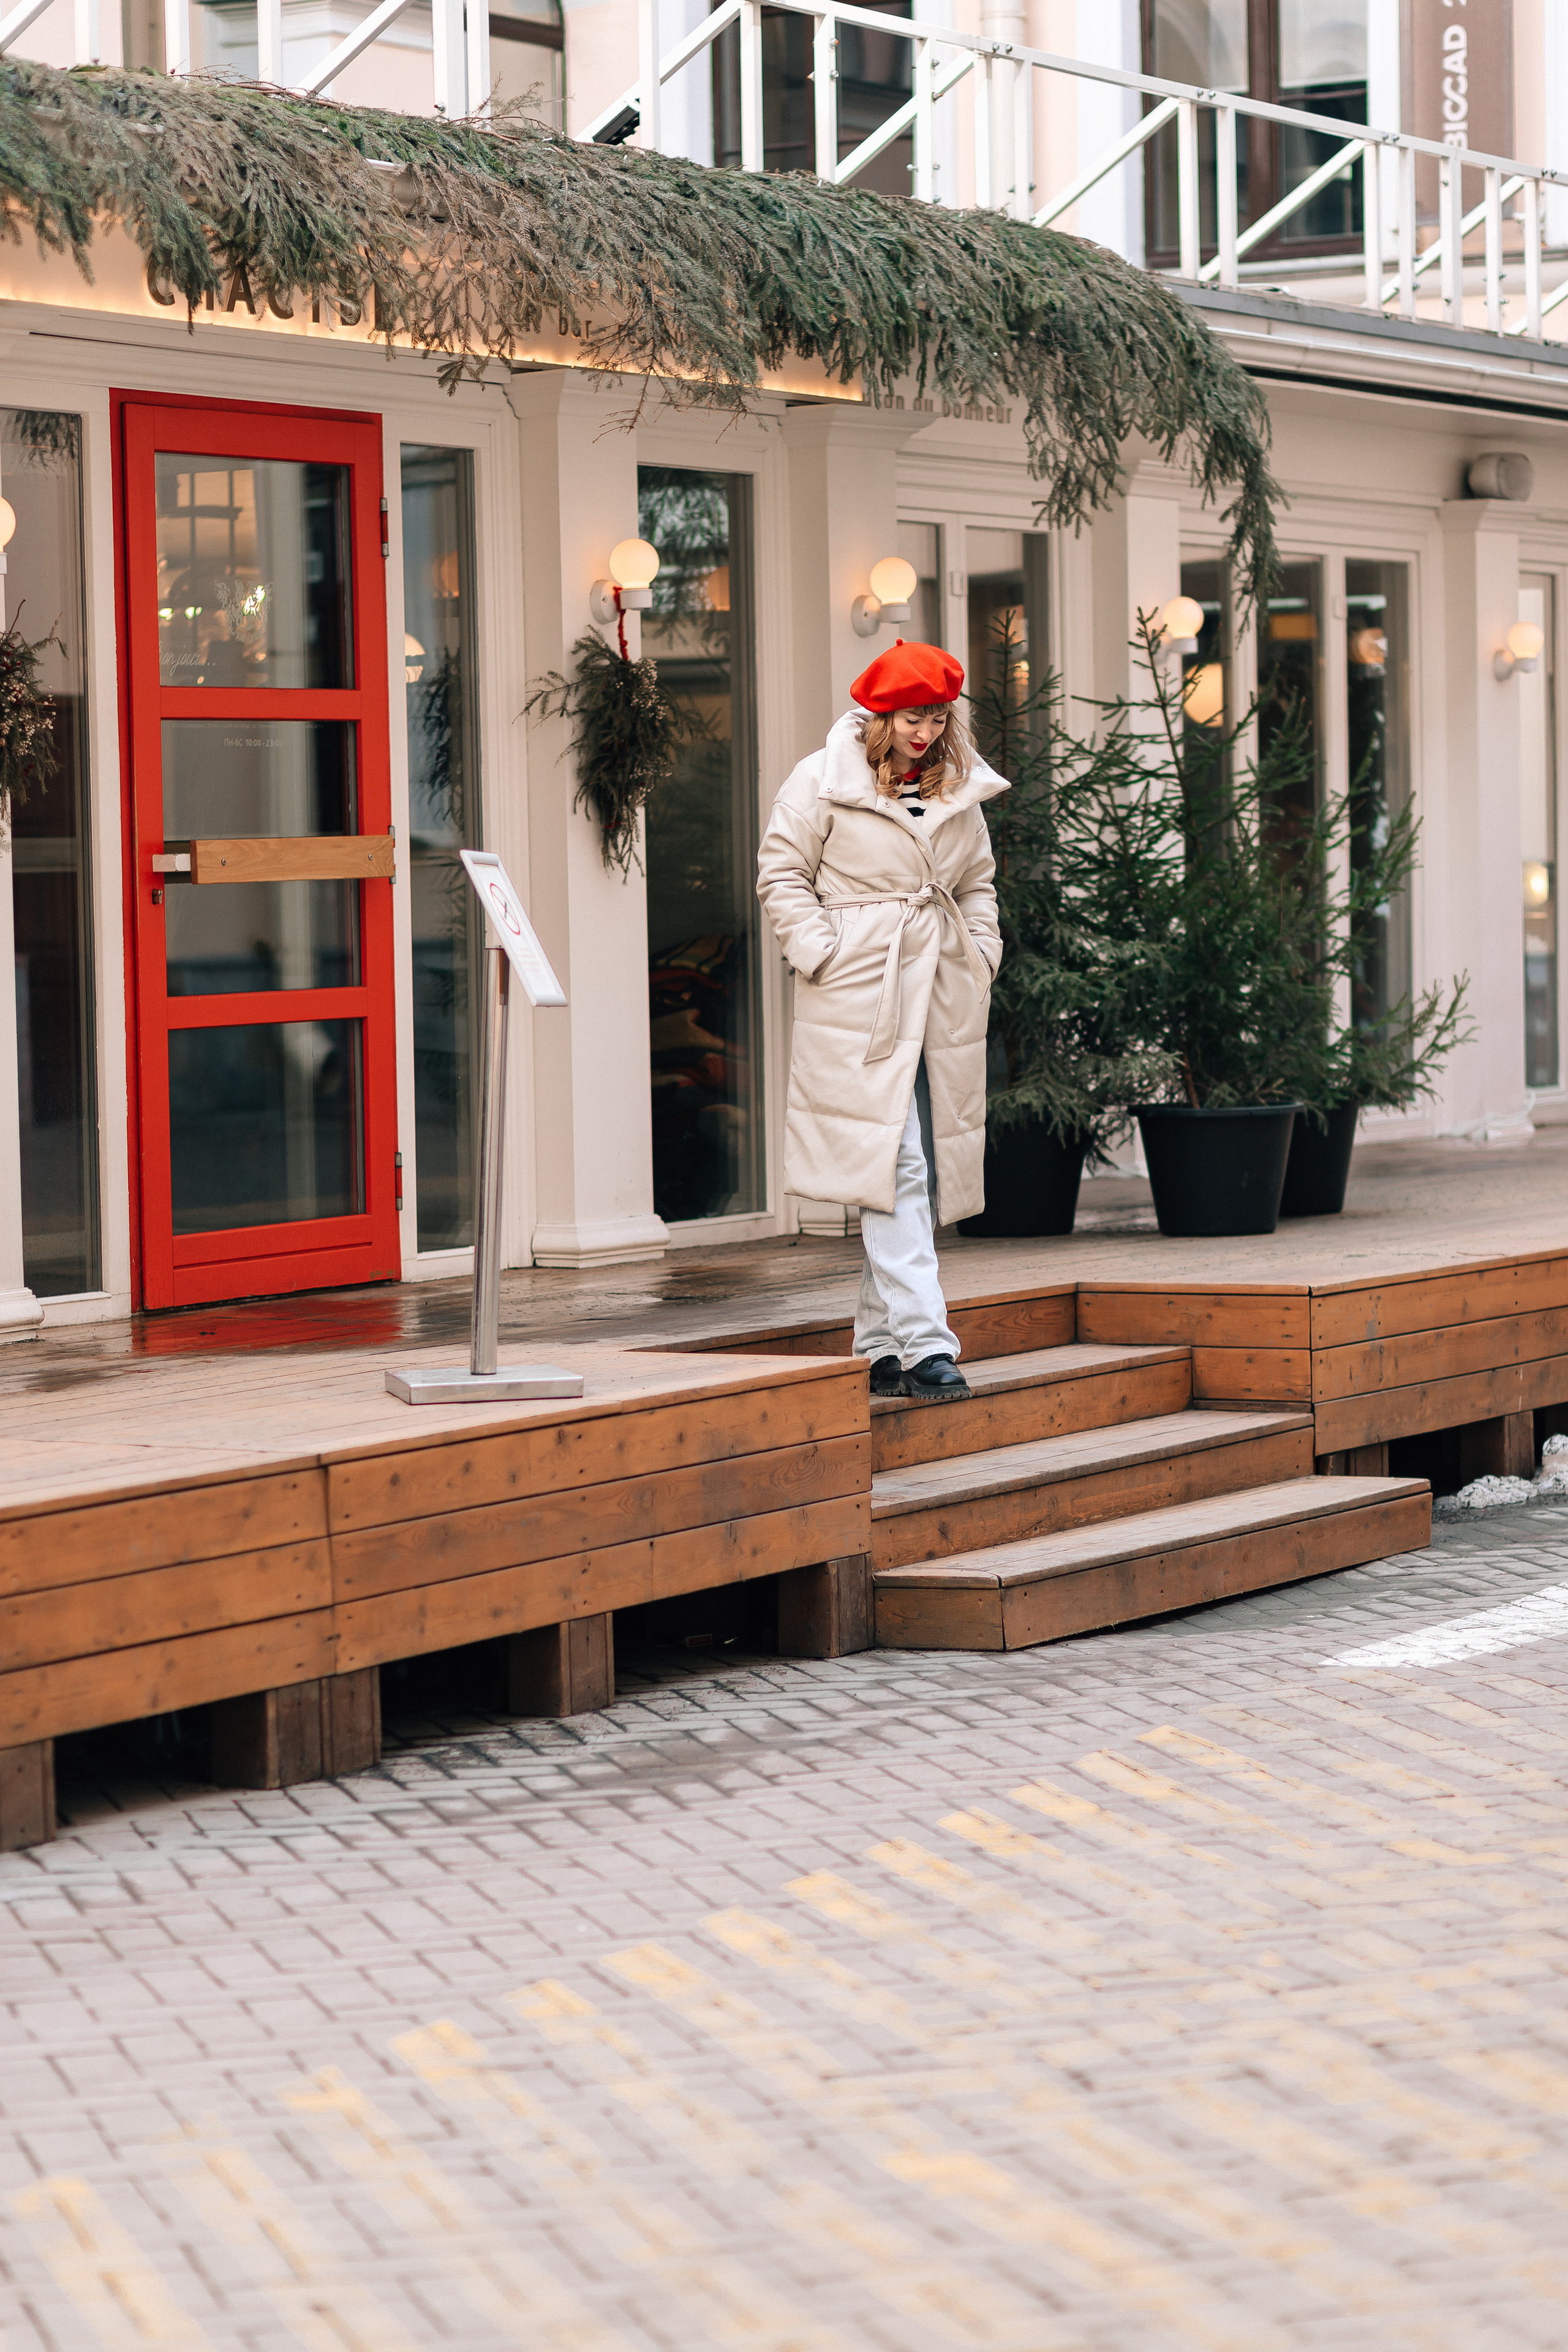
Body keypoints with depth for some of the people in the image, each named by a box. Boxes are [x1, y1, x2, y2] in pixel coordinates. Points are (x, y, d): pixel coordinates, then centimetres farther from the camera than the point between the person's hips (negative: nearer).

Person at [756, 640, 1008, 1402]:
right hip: (861, 1005, -6)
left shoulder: (958, 790, 14)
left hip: (943, 1008, 6)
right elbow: (781, 872, 0)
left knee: (929, 1170, 8)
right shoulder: (823, 781, -2)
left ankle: (880, 1346, 16)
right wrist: (821, 954, -9)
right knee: (894, 1169, -12)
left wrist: (980, 953, 11)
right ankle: (924, 1345, -15)